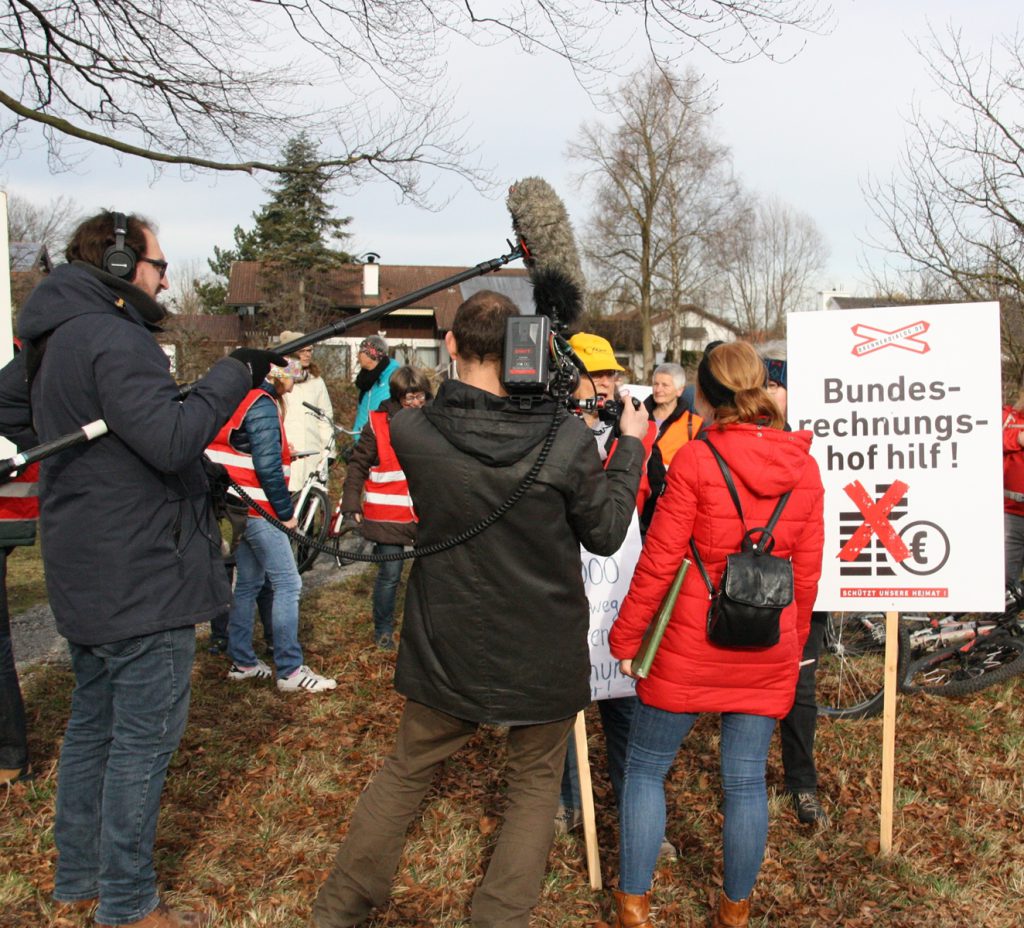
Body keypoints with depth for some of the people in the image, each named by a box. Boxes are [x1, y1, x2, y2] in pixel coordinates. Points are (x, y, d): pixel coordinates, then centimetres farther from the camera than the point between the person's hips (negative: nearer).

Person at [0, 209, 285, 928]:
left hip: (86, 573, 10)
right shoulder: (115, 340, -19)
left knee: (95, 722, 21)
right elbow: (173, 439, -28)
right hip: (141, 576, -10)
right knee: (145, 736, 0)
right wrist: (235, 374, -19)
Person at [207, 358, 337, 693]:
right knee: (288, 584, -6)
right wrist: (286, 512, -13)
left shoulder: (239, 400, 14)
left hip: (237, 510, 10)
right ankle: (290, 670, -4)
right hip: (258, 512, -10)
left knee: (248, 583, 16)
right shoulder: (262, 406, -15)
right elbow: (267, 467, -20)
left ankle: (241, 662, 23)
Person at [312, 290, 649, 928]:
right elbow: (606, 534, -5)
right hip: (544, 653, -2)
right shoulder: (567, 437, -19)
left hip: (447, 647, 2)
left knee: (407, 772, 21)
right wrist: (630, 447, 6)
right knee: (536, 781, 20)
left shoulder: (411, 431, -15)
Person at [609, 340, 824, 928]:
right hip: (769, 653, 4)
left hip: (690, 645, -4)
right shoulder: (805, 466, 0)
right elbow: (808, 571, 6)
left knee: (645, 769, 12)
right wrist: (794, 641, 19)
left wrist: (626, 637, -1)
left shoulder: (697, 459, -14)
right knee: (747, 779, 14)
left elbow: (659, 561, -12)